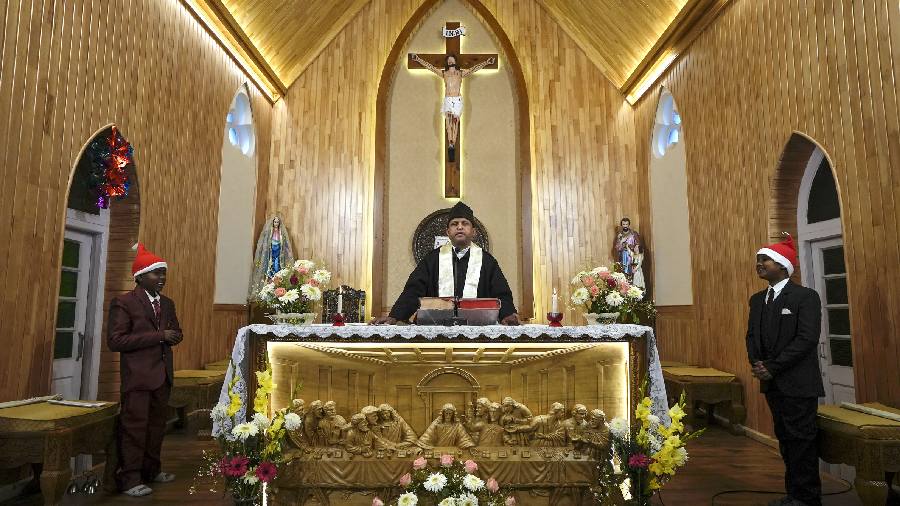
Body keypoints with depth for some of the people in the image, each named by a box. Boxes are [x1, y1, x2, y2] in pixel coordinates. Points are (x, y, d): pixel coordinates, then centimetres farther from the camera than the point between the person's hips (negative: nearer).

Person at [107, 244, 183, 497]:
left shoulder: (167, 303, 14)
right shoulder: (123, 303, -8)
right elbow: (115, 340, -16)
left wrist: (174, 336, -2)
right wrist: (158, 336, -20)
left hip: (162, 374, 7)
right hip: (138, 376, -7)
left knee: (157, 425, 15)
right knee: (134, 427, -2)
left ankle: (151, 470, 28)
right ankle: (129, 479, 8)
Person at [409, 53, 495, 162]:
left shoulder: (461, 73, 8)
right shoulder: (443, 73, 10)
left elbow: (474, 69, 6)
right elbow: (430, 66, 11)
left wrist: (486, 62, 0)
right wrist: (418, 59, 9)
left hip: (457, 100, 0)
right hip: (447, 100, 0)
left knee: (455, 122, -1)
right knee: (448, 120, -18)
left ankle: (452, 144, 4)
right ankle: (451, 144, -25)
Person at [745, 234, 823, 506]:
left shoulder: (806, 296, -9)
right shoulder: (757, 299, 12)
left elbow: (807, 338, -17)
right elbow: (752, 335, 14)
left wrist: (772, 367, -18)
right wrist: (756, 363, -5)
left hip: (797, 383, -7)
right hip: (772, 382, 7)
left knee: (801, 440, 1)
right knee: (785, 438, 14)